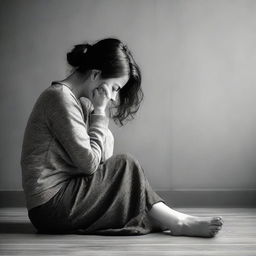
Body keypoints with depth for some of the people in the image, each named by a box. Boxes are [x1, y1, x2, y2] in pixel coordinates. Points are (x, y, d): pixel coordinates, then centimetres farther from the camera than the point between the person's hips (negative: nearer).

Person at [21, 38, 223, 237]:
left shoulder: (75, 100, 14)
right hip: (51, 207, -9)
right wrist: (99, 111, -12)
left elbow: (104, 157, 7)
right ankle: (178, 223, -3)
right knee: (127, 166, -10)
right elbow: (90, 162, -18)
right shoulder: (60, 98, -16)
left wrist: (99, 112, -3)